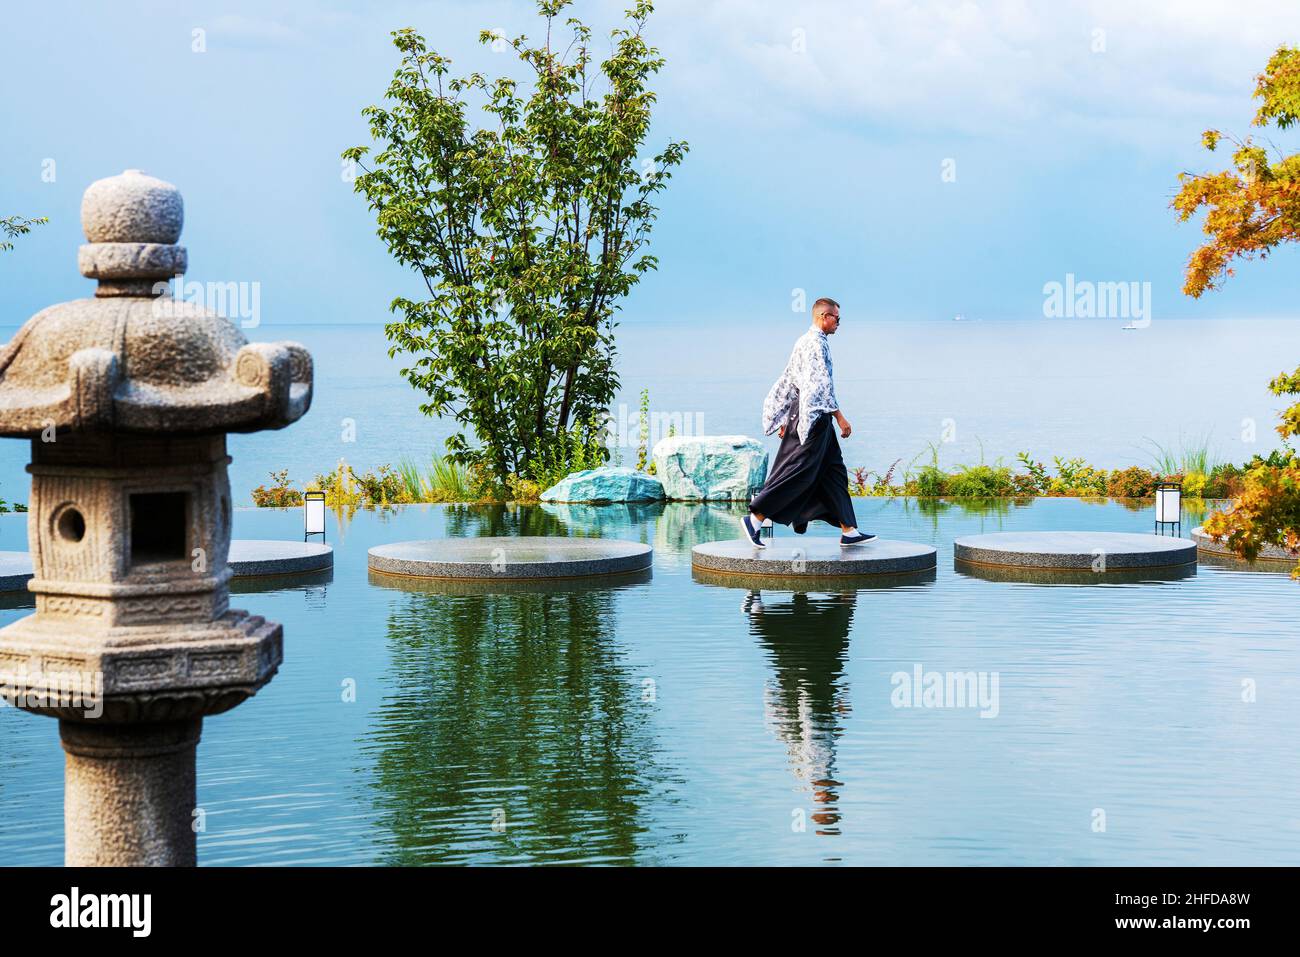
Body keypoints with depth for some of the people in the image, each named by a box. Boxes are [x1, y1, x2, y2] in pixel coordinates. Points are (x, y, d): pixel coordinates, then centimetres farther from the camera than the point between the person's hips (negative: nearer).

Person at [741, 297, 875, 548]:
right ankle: (755, 518, -8)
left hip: (804, 414, 11)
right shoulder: (816, 342, -14)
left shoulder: (805, 341, 17)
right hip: (813, 416, -11)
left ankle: (849, 531, 10)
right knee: (796, 472, -10)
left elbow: (787, 380, 20)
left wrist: (785, 420, 22)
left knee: (834, 471, 10)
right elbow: (821, 384, -20)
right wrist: (840, 417, -18)